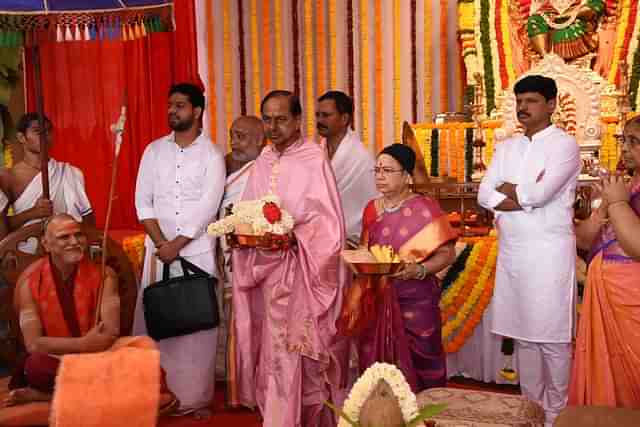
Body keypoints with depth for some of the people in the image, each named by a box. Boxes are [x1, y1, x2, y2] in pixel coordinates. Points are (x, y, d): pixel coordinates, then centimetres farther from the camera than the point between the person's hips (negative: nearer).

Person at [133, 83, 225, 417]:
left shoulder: (211, 155, -2)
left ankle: (196, 396, 12)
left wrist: (176, 245, -13)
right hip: (158, 249, 3)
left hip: (197, 251, -3)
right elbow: (143, 201, 3)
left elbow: (207, 208, -9)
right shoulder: (154, 150, 8)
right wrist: (161, 243, -8)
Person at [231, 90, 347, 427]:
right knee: (273, 348, 11)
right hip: (266, 267, 6)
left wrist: (292, 234, -25)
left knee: (295, 353, -3)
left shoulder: (314, 159, -9)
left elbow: (327, 222, -13)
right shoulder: (262, 162, 11)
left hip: (301, 270, -6)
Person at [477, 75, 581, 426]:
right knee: (523, 334, 13)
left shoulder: (564, 144, -5)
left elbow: (541, 193, -20)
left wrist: (507, 189, -2)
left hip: (548, 252, -6)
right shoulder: (506, 147, 13)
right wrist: (525, 197, -10)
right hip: (510, 251, 6)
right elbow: (484, 195, 3)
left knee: (552, 338, 0)